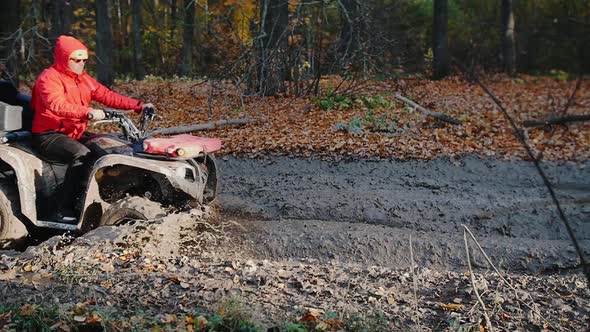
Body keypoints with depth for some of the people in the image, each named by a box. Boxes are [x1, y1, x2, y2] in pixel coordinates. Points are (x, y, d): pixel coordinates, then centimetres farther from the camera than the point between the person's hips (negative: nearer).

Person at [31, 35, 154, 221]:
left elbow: (107, 96, 6)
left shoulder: (83, 79, 13)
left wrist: (138, 106, -5)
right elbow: (58, 106, -30)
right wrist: (88, 112, -44)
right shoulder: (49, 78, -12)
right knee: (82, 154, -32)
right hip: (49, 136, -8)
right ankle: (62, 210, -28)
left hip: (75, 134, 8)